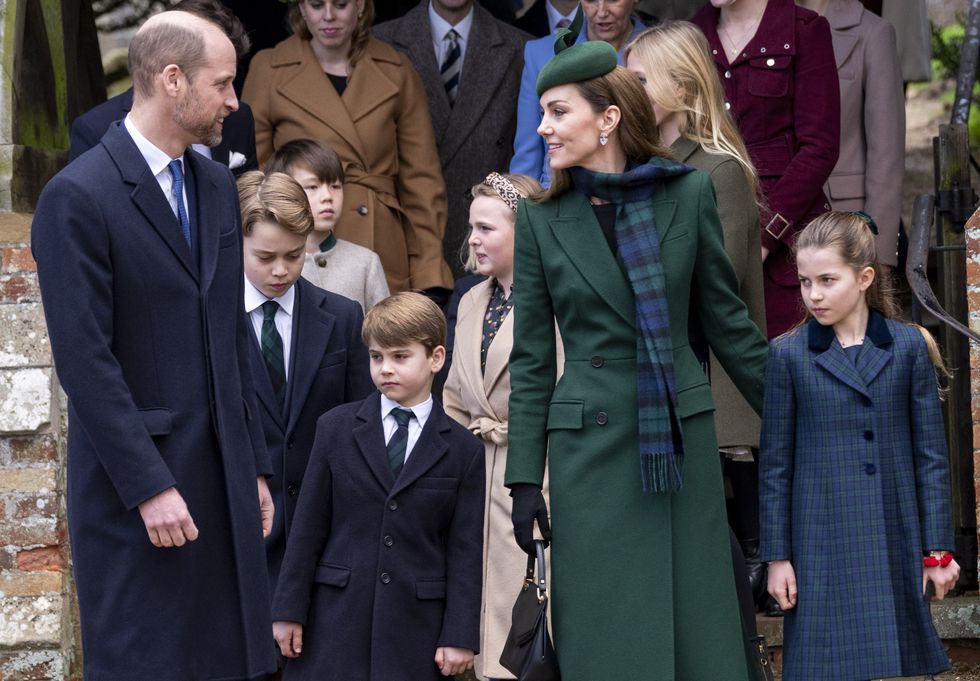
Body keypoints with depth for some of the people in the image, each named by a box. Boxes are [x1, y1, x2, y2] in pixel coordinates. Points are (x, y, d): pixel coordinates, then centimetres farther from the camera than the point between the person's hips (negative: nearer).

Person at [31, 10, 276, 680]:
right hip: (138, 483, -7)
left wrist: (255, 467, 13)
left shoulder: (217, 186, 13)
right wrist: (150, 488, -17)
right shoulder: (78, 197, -11)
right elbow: (85, 360, -15)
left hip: (224, 478, 7)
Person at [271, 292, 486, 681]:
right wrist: (288, 610, 2)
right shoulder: (336, 429, 6)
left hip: (416, 627, -1)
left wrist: (460, 635, -3)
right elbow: (308, 528, 5)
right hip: (337, 618, 1)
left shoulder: (463, 449, 4)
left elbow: (465, 549, 2)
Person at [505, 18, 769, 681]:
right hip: (590, 446, 0)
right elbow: (532, 358, 3)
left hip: (683, 439, 0)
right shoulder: (542, 218, 1)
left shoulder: (688, 194, 0)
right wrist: (524, 476, -1)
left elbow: (726, 319, 8)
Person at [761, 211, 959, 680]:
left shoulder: (909, 347, 3)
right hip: (823, 547, -1)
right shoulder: (788, 355, 1)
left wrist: (938, 549, 3)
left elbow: (931, 454, 5)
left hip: (895, 544, 1)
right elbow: (775, 465, 4)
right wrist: (777, 557, 1)